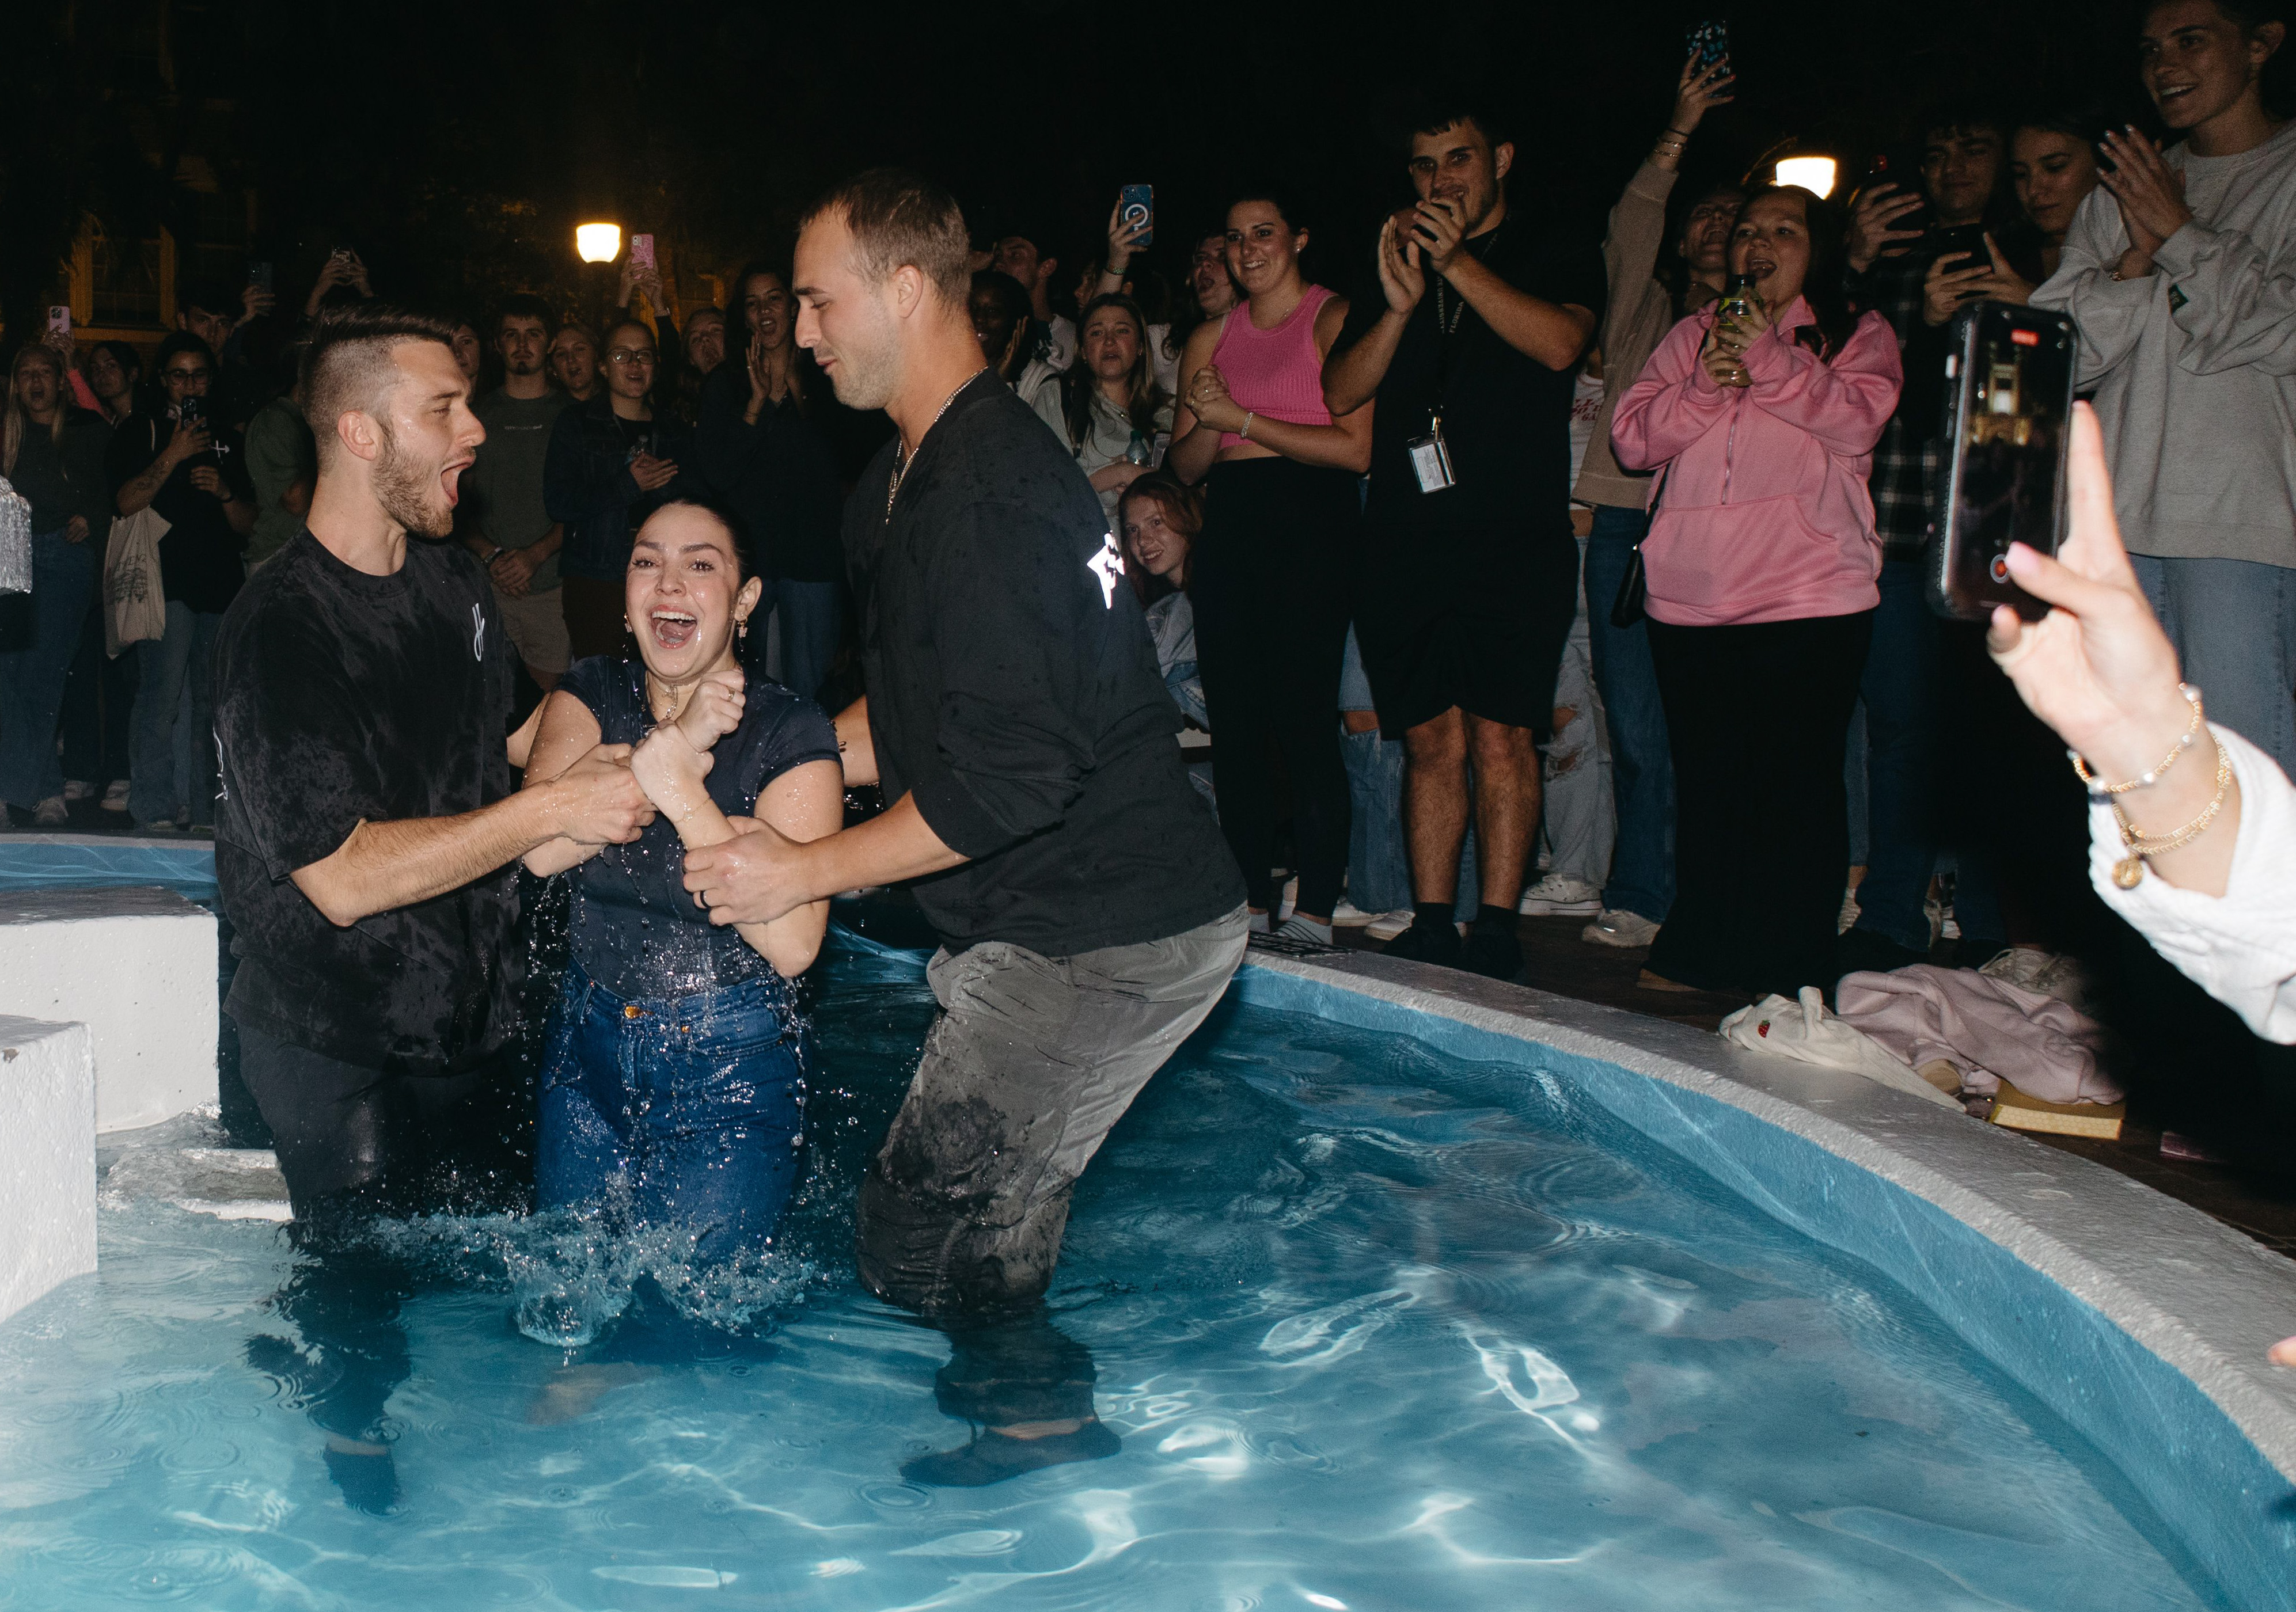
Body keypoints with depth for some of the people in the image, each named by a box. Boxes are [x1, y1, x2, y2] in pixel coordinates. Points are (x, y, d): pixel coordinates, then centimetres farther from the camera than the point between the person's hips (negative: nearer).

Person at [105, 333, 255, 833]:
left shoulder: (226, 438, 21)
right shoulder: (140, 430, 9)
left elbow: (248, 524, 17)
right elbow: (126, 502, -4)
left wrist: (225, 492, -2)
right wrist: (172, 456, -11)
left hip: (221, 582, 4)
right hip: (167, 581, -4)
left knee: (212, 703, 4)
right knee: (161, 700, -12)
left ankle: (204, 809, 9)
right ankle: (155, 809, -8)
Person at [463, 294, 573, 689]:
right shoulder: (478, 415, 10)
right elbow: (460, 502, 9)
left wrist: (536, 554, -12)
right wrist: (490, 555, -8)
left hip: (552, 586, -1)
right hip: (489, 585, 1)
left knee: (550, 691, -2)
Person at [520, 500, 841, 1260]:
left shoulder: (790, 731, -14)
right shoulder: (593, 693, -1)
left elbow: (793, 943, -26)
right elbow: (540, 846, -21)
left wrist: (682, 791, -28)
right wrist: (678, 741, -28)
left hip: (732, 1065, -4)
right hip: (589, 1042, 4)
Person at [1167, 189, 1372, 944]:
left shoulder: (1335, 318, 1)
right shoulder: (1210, 339, 18)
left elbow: (1355, 448, -9)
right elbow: (1184, 465, 18)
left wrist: (1244, 419, -7)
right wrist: (1209, 422, -3)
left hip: (1310, 522, -6)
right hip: (1228, 527, 6)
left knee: (1302, 716, -10)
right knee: (1235, 720, 3)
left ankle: (1314, 914, -5)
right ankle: (1251, 906, 11)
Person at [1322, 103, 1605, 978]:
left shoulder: (1556, 256, 12)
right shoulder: (1395, 264, 21)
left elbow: (1560, 343, -9)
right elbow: (1342, 391, 10)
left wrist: (1458, 261, -12)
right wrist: (1400, 305, -6)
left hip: (1515, 540, -3)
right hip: (1403, 540, 3)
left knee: (1501, 736, -8)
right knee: (1432, 740, 3)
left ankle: (1496, 934, -2)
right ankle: (1431, 931, 7)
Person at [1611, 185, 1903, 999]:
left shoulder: (1857, 335, 11)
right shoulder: (1691, 336, 20)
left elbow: (1859, 420, -7)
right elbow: (1631, 438, 8)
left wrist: (1770, 361, -15)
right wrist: (1703, 388, -8)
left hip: (1809, 596, -3)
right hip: (1693, 596, 3)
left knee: (1799, 785, -6)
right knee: (1706, 782, 8)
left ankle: (1794, 970, 3)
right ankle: (1699, 953, 19)